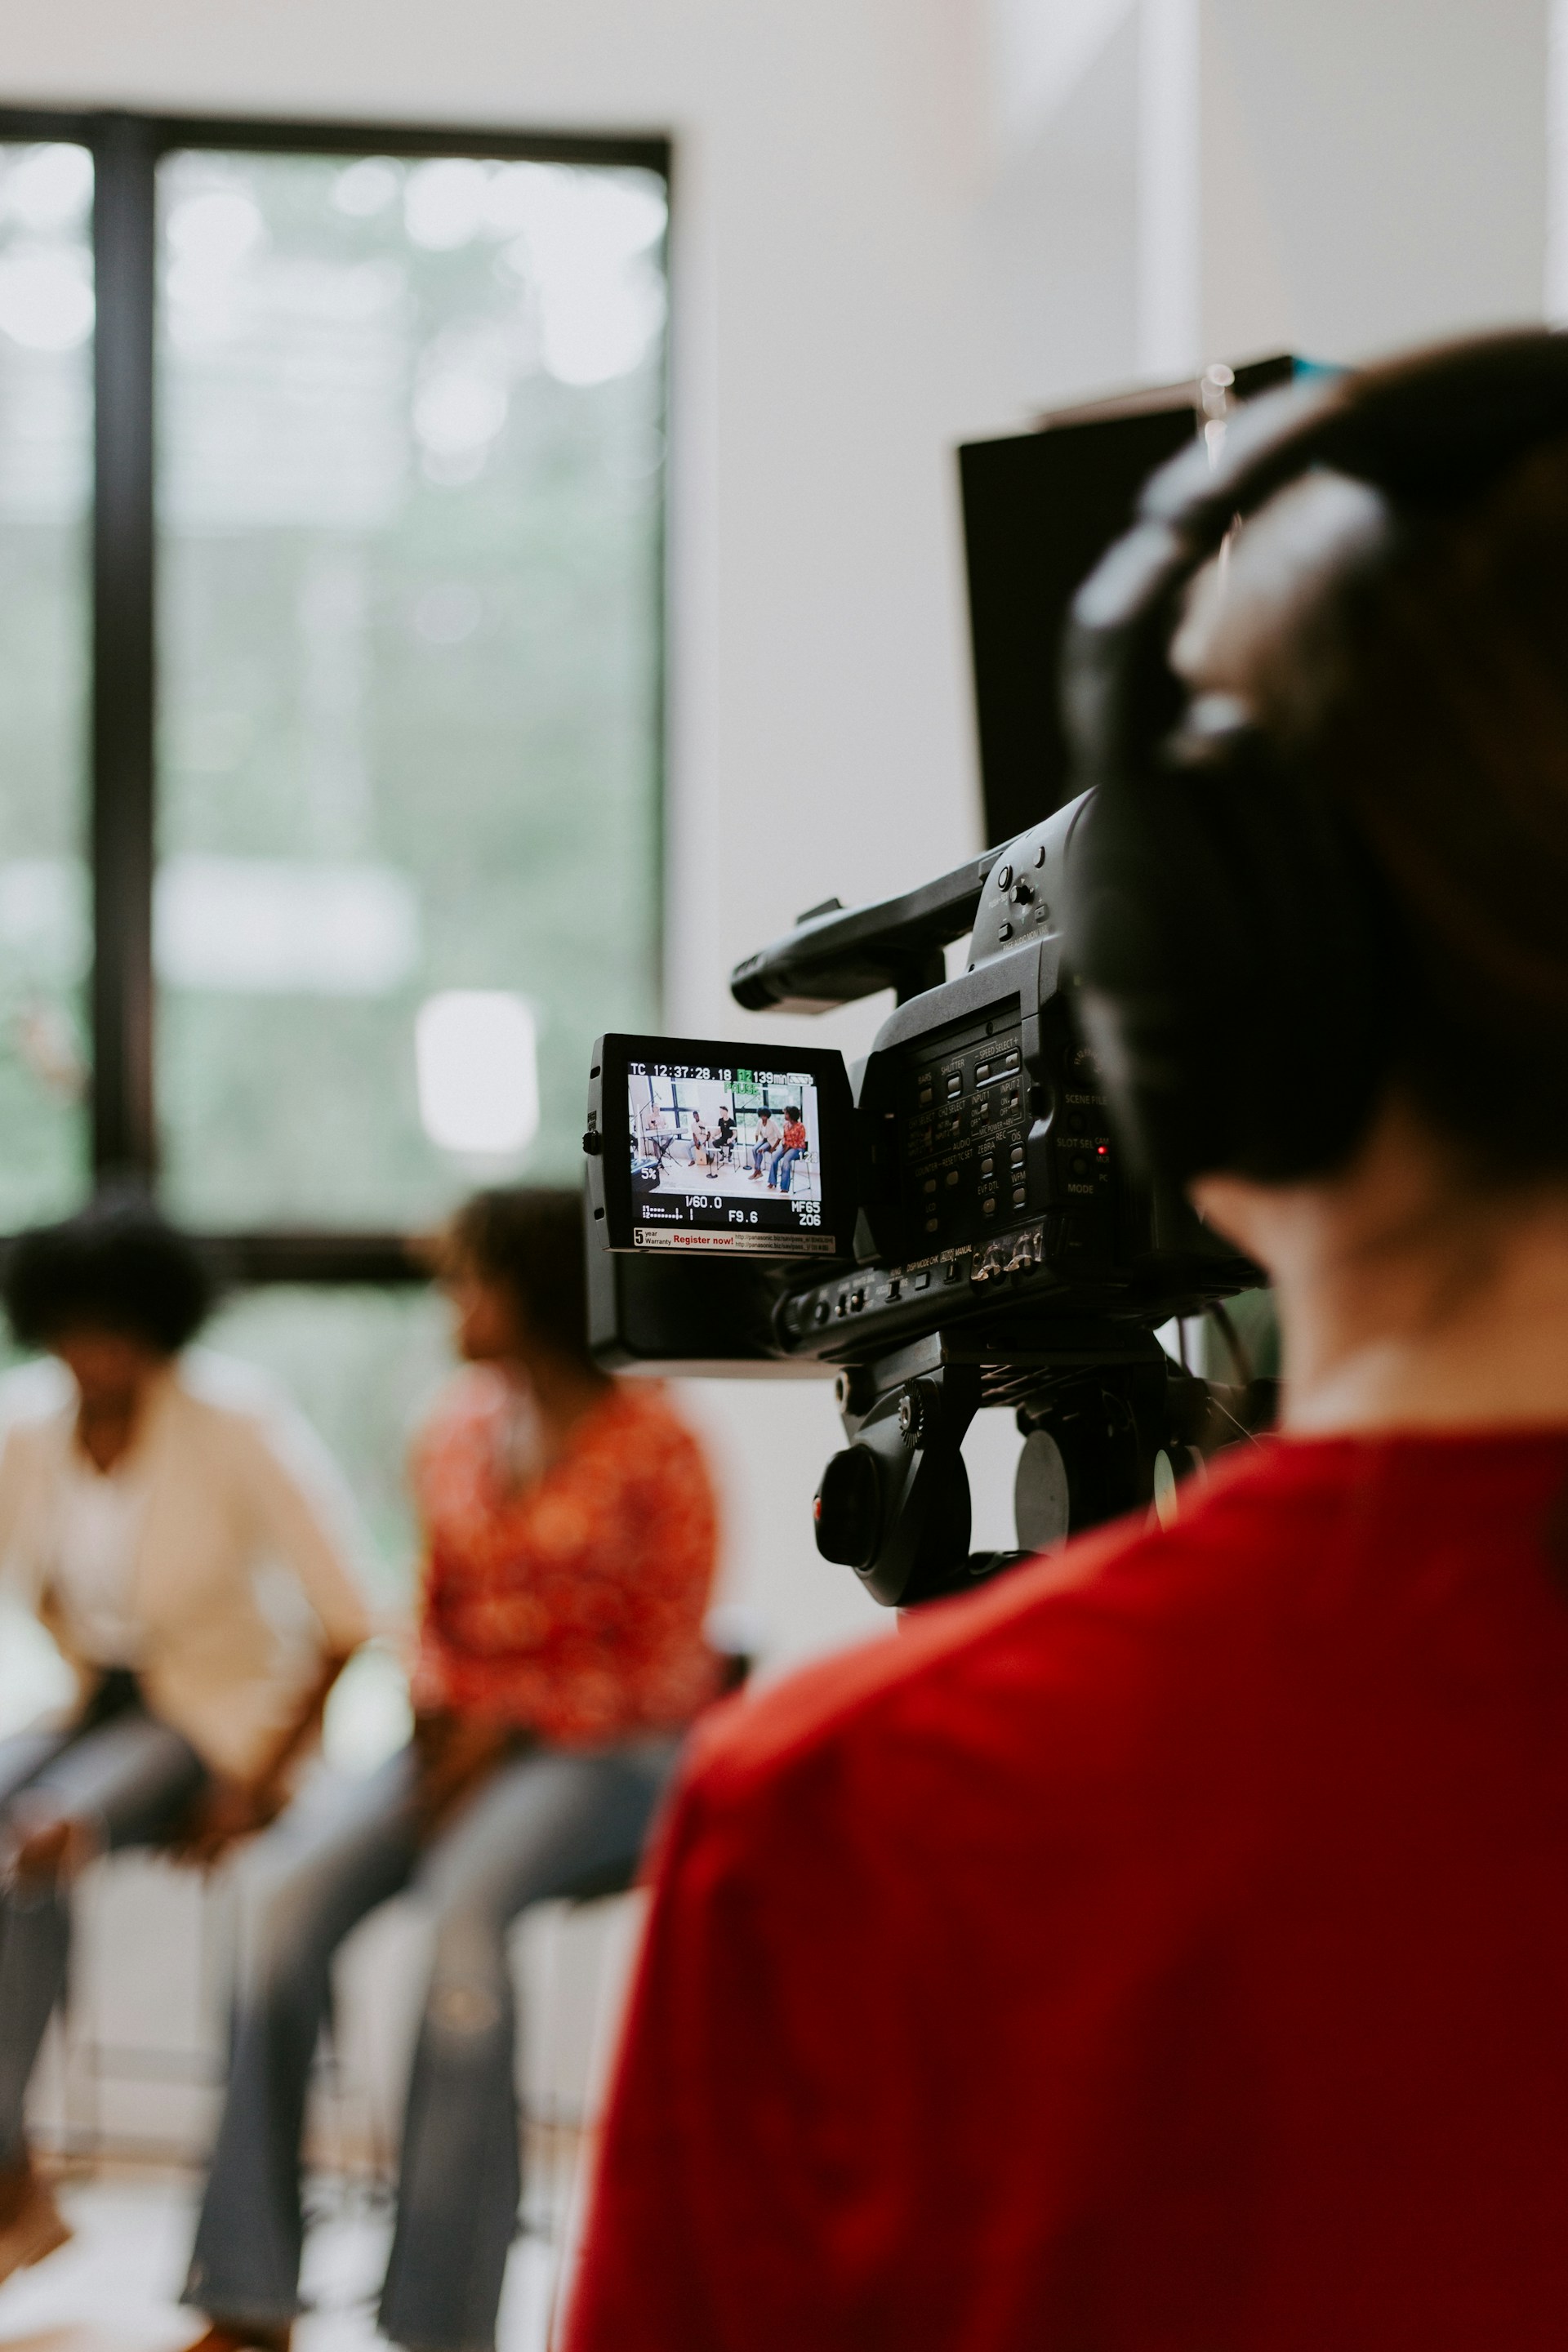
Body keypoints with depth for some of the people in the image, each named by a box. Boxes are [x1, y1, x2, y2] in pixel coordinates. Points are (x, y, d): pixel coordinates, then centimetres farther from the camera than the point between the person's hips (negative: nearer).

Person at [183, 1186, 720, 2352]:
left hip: (611, 1750, -5)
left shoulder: (652, 1447, -6)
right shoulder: (459, 1434, 12)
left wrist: (512, 1729, -16)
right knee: (292, 1884, -23)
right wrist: (438, 1715, -2)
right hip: (467, 1741, 5)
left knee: (467, 1895, -36)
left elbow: (665, 1673, -7)